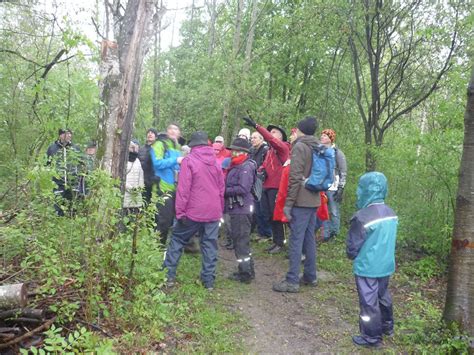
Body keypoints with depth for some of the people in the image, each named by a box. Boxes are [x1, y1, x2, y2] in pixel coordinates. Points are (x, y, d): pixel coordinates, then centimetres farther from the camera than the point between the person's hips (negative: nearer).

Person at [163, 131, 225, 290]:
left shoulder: (189, 161, -8)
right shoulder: (216, 162, 8)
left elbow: (183, 189, -13)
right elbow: (221, 188, 11)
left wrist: (180, 211, -9)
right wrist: (220, 209, 18)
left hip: (193, 211, -4)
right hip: (213, 212, 4)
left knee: (177, 239, 12)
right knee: (210, 244, 8)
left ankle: (169, 274, 14)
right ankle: (209, 280, 10)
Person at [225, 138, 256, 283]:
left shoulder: (246, 167, -14)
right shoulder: (236, 166, 15)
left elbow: (243, 188, -23)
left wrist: (225, 191, -16)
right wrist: (224, 190, -1)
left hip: (242, 209, -10)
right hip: (236, 208, 10)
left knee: (241, 241, -2)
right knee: (239, 239, 17)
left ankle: (245, 273, 8)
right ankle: (248, 270, 29)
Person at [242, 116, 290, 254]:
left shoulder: (283, 147, -6)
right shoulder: (270, 150, 20)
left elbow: (271, 139, -24)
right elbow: (265, 164, 21)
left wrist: (256, 126, -30)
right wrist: (261, 170, -4)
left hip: (276, 187, -8)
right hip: (267, 186, 8)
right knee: (270, 216, 12)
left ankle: (280, 243, 8)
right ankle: (276, 241, 23)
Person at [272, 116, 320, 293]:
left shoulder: (299, 147, -11)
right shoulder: (318, 148, 14)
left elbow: (295, 178, -17)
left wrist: (288, 203, -15)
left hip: (301, 201, -8)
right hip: (314, 200, 8)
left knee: (296, 240, -5)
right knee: (309, 238, 15)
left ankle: (292, 281, 0)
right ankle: (310, 276, 23)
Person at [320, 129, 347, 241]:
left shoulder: (337, 153, -1)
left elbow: (343, 172, -4)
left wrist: (341, 188, -11)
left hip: (333, 188, -4)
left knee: (334, 212, 0)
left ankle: (334, 235, 10)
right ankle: (326, 235, 13)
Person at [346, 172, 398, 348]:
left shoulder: (363, 217, -25)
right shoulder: (391, 213, 0)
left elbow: (352, 245, -16)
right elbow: (388, 240, 11)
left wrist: (352, 255, 4)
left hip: (367, 268, -8)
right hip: (386, 265, 8)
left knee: (369, 301, 6)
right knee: (383, 295, 24)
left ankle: (372, 337, 18)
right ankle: (387, 326, 42)